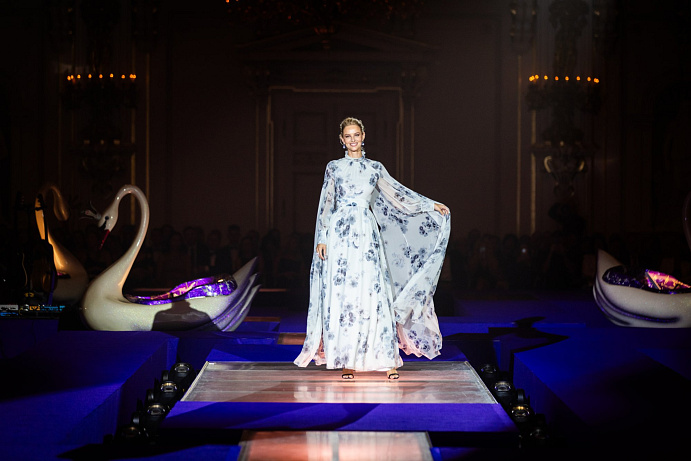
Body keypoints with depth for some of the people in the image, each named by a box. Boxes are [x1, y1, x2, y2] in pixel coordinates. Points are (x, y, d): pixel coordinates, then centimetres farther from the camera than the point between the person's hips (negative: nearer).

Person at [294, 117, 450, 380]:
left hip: (367, 235, 1)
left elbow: (398, 192, 19)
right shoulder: (334, 167, 8)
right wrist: (322, 238, -1)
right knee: (342, 295, -4)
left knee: (375, 294, -5)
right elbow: (326, 205, 7)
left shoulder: (375, 168, 12)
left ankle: (387, 359, -1)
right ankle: (346, 360, 2)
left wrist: (431, 206, 19)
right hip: (340, 235, -1)